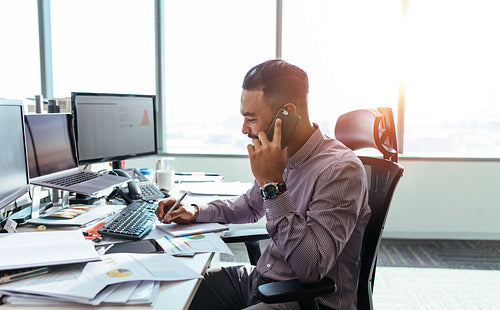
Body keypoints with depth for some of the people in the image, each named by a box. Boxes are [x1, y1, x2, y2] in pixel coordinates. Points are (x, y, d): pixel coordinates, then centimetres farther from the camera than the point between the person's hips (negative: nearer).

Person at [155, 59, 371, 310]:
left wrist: (273, 184, -28)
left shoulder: (341, 170, -22)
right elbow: (250, 205, 24)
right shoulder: (280, 157, 3)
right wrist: (196, 212, 9)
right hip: (260, 280, 8)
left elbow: (312, 269, -28)